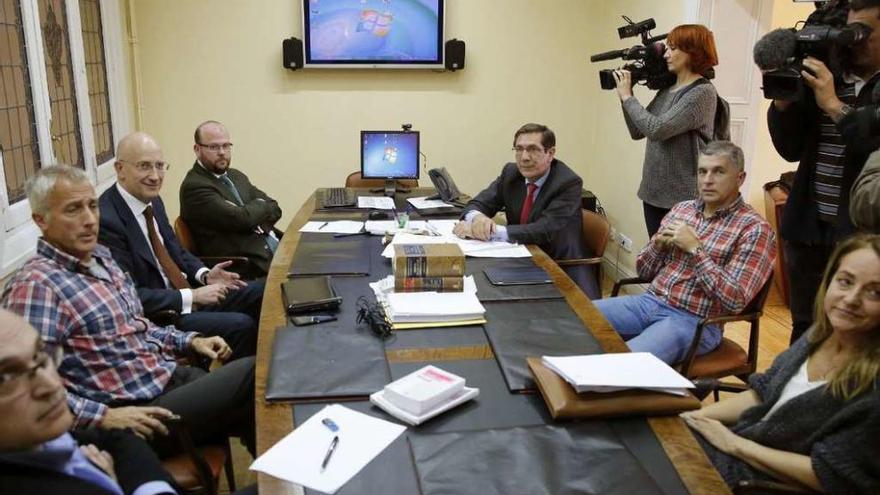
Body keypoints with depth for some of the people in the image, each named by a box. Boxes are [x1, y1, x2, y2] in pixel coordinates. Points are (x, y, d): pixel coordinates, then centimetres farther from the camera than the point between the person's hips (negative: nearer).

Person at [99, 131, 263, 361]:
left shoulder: (153, 200, 4)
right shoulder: (106, 220, -22)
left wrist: (204, 274, 0)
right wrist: (191, 296, -21)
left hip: (186, 293, 9)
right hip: (154, 315, -9)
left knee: (262, 292, 4)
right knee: (240, 325, -23)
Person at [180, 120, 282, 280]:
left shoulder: (236, 176, 18)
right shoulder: (194, 186, -9)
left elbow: (274, 209, 12)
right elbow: (242, 218, -18)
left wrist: (253, 211, -8)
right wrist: (259, 205, 3)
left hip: (275, 250, 8)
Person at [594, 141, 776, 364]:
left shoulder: (754, 229, -7)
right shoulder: (681, 209, 10)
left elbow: (735, 301, -17)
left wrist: (695, 248, -17)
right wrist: (659, 244, -6)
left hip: (694, 321, -6)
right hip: (648, 303, 6)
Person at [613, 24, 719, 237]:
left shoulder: (703, 92, -13)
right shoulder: (667, 89, 11)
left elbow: (656, 129, -22)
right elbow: (637, 132, 12)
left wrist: (627, 97, -11)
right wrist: (625, 95, 2)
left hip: (682, 199, -8)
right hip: (654, 193, 8)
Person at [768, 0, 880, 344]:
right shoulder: (824, 80, 8)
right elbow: (792, 150, 6)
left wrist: (833, 105, -21)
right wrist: (783, 98, -6)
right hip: (808, 229, 4)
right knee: (803, 331, 16)